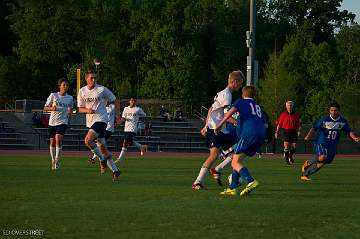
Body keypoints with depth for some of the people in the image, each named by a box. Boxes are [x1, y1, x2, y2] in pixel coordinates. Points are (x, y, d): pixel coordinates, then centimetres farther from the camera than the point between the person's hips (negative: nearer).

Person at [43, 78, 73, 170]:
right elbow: (45, 108, 3)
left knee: (58, 139, -21)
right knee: (52, 142, 6)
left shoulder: (70, 98, 6)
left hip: (62, 122, -1)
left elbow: (70, 108, 23)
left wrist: (69, 113, 0)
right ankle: (53, 160, 25)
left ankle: (57, 161, -16)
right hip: (52, 121, 1)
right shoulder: (53, 95, 1)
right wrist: (52, 108, -18)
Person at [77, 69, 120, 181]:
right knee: (102, 146, 6)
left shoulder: (102, 89, -6)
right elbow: (80, 109, 10)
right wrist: (88, 110, -10)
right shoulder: (82, 91, 6)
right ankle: (115, 170, 14)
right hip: (90, 121, 5)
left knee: (88, 140, -24)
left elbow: (114, 100, 7)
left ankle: (102, 159, -6)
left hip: (101, 119, -5)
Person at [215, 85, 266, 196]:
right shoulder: (258, 106, 31)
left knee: (235, 162, -10)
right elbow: (265, 124, 30)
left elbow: (232, 111, -8)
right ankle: (232, 188, 13)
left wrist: (220, 124, -7)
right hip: (261, 135, 7)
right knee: (237, 159, 17)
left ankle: (251, 181, -32)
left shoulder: (241, 102, 12)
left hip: (249, 133, -7)